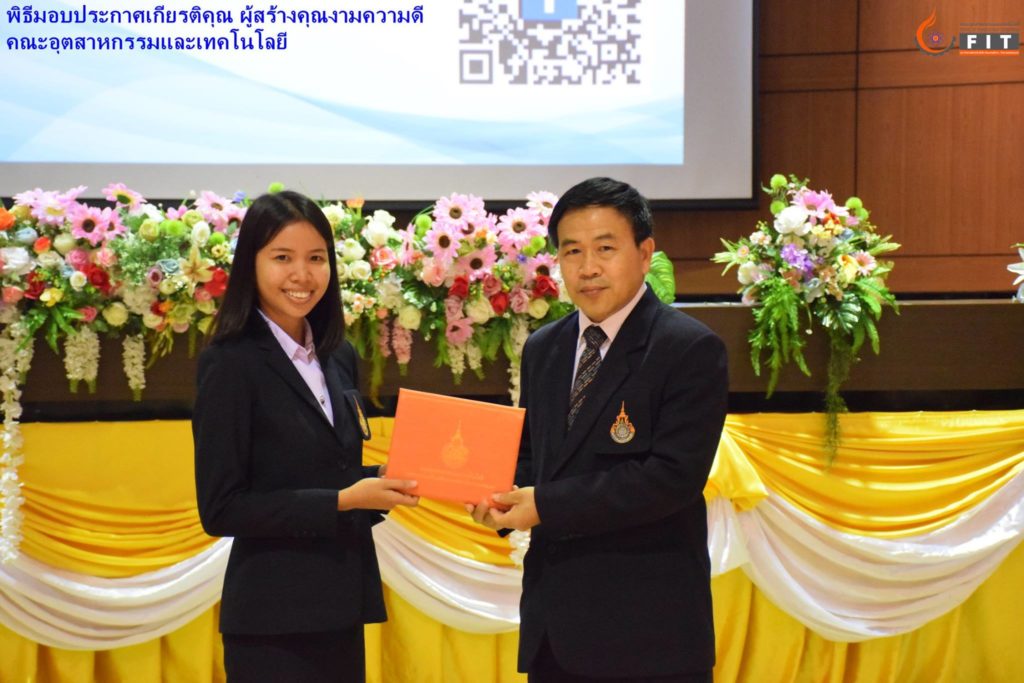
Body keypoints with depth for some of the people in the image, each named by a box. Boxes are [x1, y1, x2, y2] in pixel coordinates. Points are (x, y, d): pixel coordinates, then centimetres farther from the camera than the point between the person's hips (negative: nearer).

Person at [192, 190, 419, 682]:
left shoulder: (341, 359, 10)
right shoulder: (230, 365, -10)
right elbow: (220, 509, -14)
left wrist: (382, 482, -2)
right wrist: (342, 501, -18)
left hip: (341, 607, 6)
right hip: (274, 619, -6)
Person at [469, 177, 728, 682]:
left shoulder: (690, 350, -9)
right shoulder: (542, 350, 14)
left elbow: (674, 475, -18)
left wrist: (547, 505, -19)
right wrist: (502, 494, -3)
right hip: (553, 623, 6)